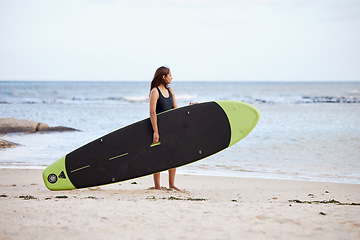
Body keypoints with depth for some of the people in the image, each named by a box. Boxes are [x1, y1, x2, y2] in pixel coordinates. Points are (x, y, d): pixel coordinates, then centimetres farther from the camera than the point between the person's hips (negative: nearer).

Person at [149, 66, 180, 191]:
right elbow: (152, 113, -17)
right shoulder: (155, 91, -11)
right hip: (159, 127, -7)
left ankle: (171, 184, 19)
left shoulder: (170, 91, 11)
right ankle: (157, 186, 6)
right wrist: (155, 132, -22)